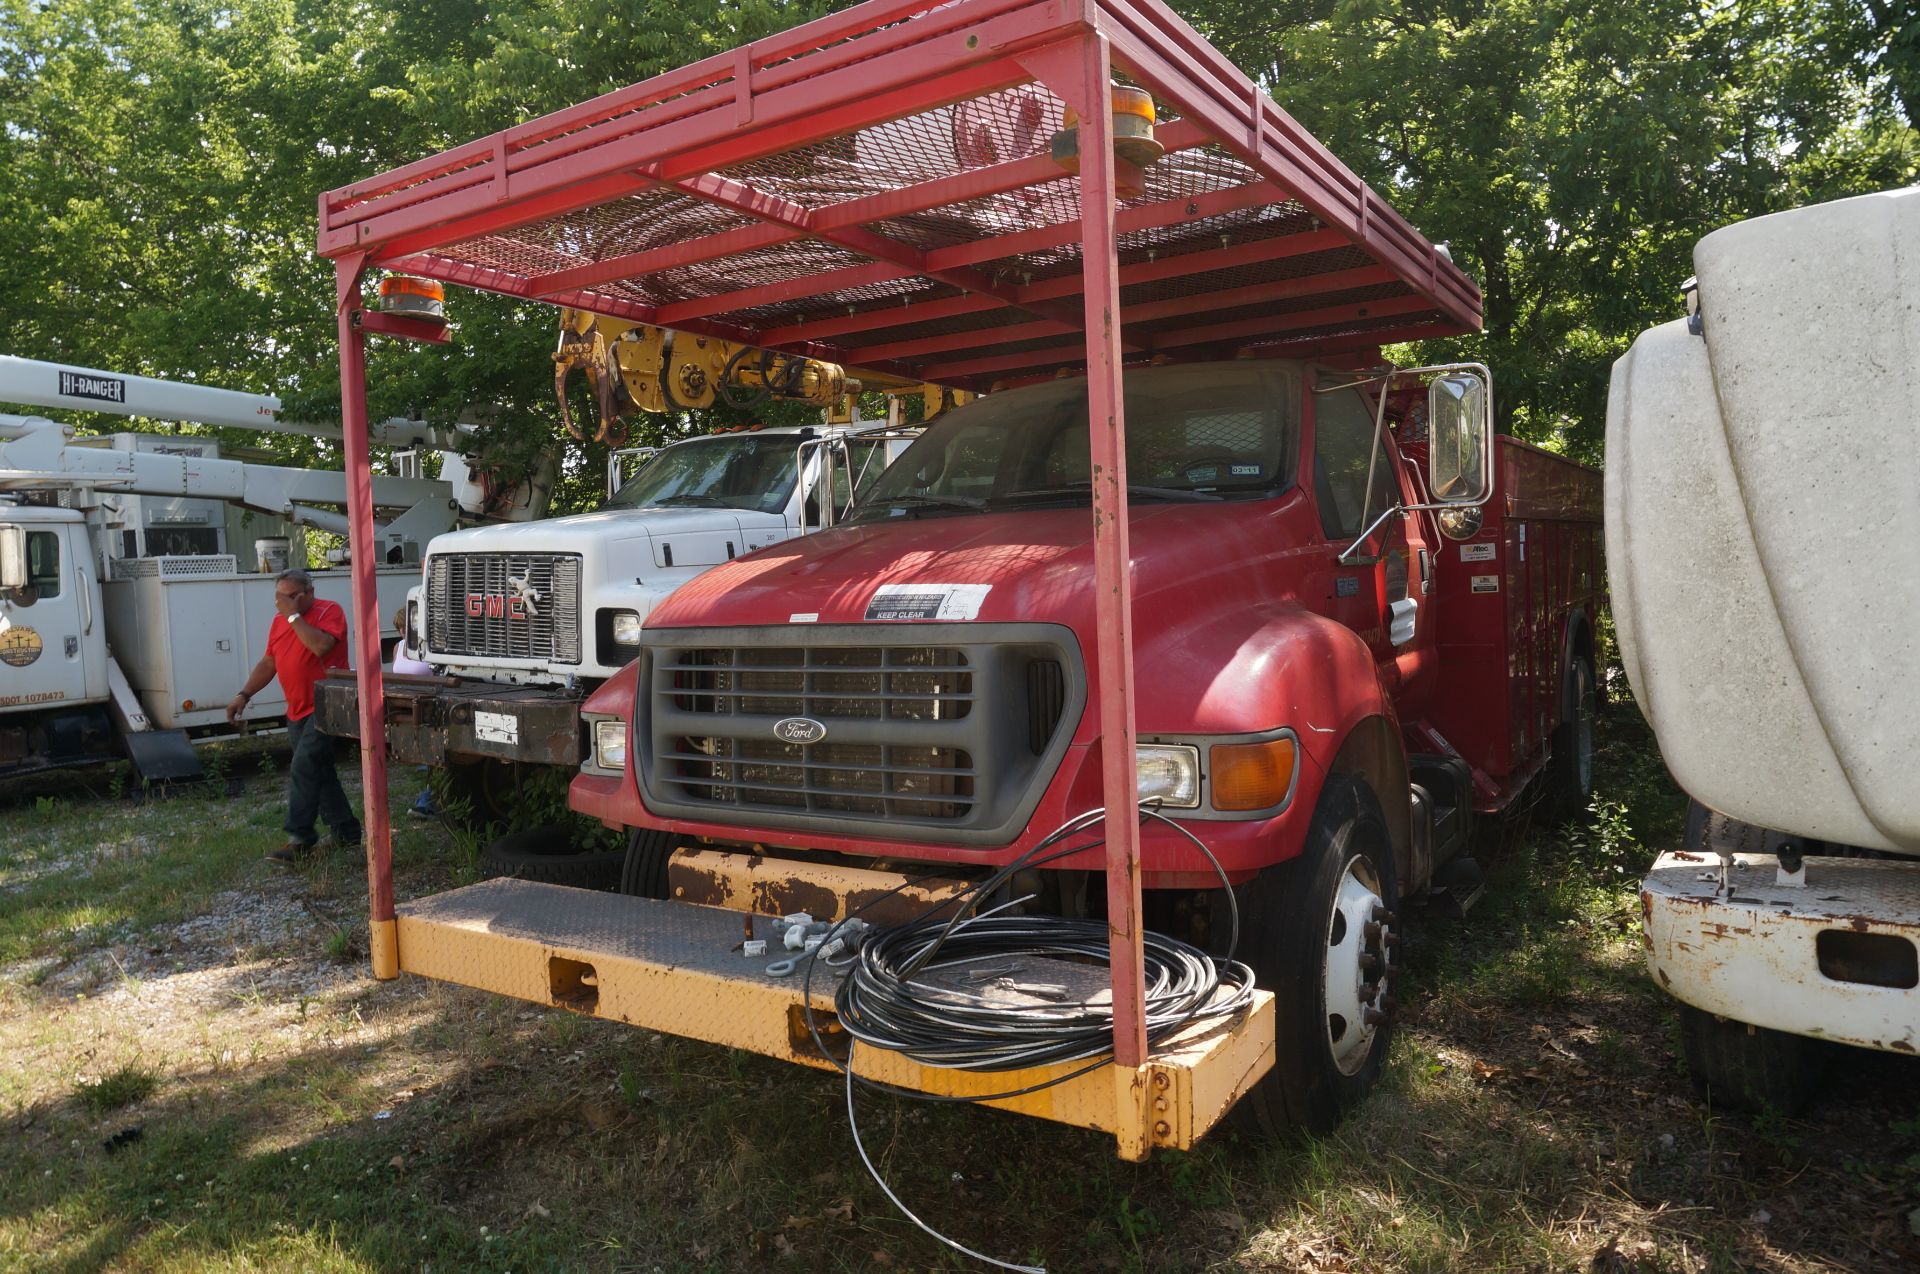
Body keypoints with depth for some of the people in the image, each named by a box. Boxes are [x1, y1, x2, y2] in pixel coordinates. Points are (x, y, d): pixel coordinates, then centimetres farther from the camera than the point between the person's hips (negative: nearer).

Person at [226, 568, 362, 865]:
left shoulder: (329, 612, -9)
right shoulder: (279, 621, 15)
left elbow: (320, 646, -27)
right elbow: (268, 663, 19)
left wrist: (294, 615, -20)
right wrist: (243, 695, 10)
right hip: (298, 711, 8)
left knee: (304, 768, -17)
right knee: (320, 773, 12)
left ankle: (299, 840, -16)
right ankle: (347, 831, 22)